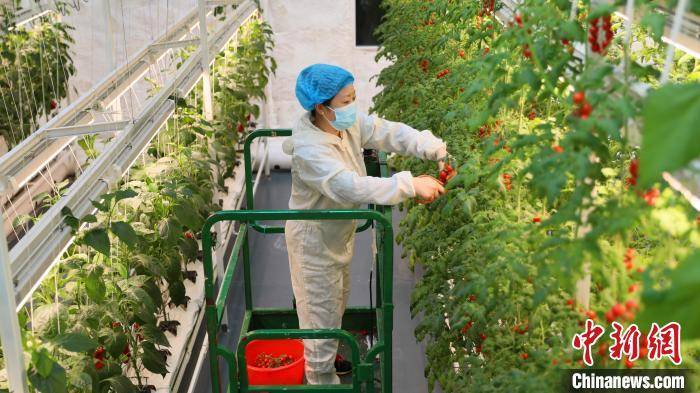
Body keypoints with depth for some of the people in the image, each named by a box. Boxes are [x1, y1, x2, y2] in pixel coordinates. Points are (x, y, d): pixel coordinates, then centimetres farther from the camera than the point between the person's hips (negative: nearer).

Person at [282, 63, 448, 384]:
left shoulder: (349, 123, -10)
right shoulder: (309, 151, -35)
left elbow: (389, 132, -11)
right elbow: (351, 187, -45)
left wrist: (436, 150, -26)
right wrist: (411, 185, -47)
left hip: (338, 234, 9)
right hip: (315, 240, -9)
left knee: (337, 301, 27)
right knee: (322, 309, 8)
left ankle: (325, 355, 50)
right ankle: (321, 376, 29)